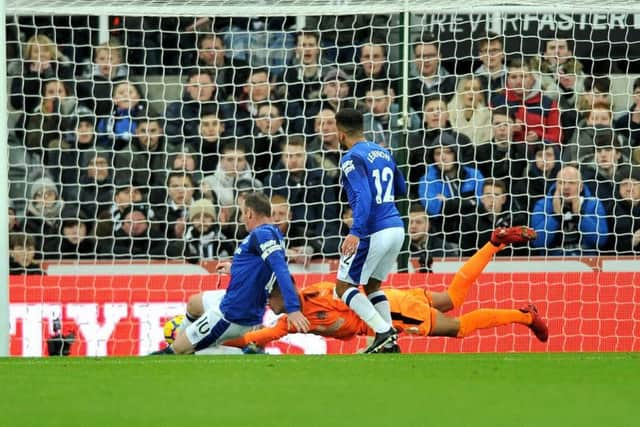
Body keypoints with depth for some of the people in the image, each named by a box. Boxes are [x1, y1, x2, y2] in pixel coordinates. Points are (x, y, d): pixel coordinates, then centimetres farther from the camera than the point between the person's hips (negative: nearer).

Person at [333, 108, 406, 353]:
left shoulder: (352, 158, -9)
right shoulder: (383, 153, 15)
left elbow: (364, 196, -23)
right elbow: (401, 189, 27)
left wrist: (356, 232, -30)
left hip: (373, 232, -8)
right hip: (397, 228, 8)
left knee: (343, 286, 3)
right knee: (372, 285, 22)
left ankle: (384, 332, -12)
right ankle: (389, 342, 10)